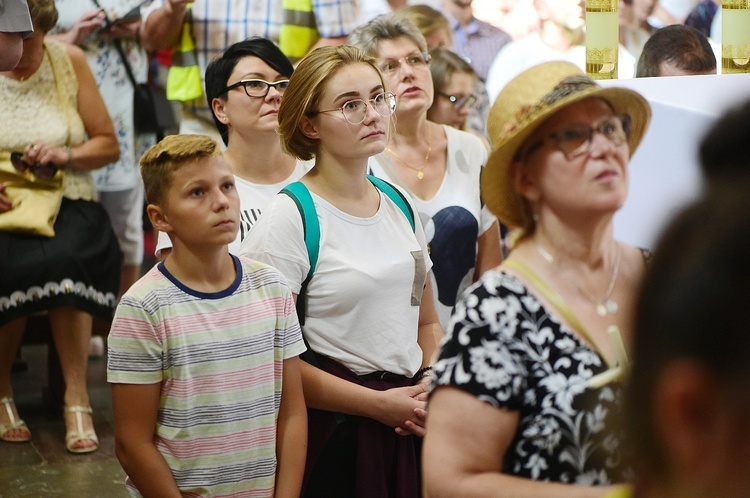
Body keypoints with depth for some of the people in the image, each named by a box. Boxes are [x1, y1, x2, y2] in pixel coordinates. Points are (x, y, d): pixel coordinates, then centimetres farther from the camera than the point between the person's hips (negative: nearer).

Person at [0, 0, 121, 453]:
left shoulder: (70, 61, 6)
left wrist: (65, 154, -11)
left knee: (63, 257, -34)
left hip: (68, 204, 0)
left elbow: (109, 145, 9)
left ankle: (77, 398, -24)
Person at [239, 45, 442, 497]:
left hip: (412, 425, 6)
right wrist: (379, 404, -14)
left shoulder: (402, 206, 8)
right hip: (334, 431, -5)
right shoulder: (290, 218, -11)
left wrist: (435, 392, -2)